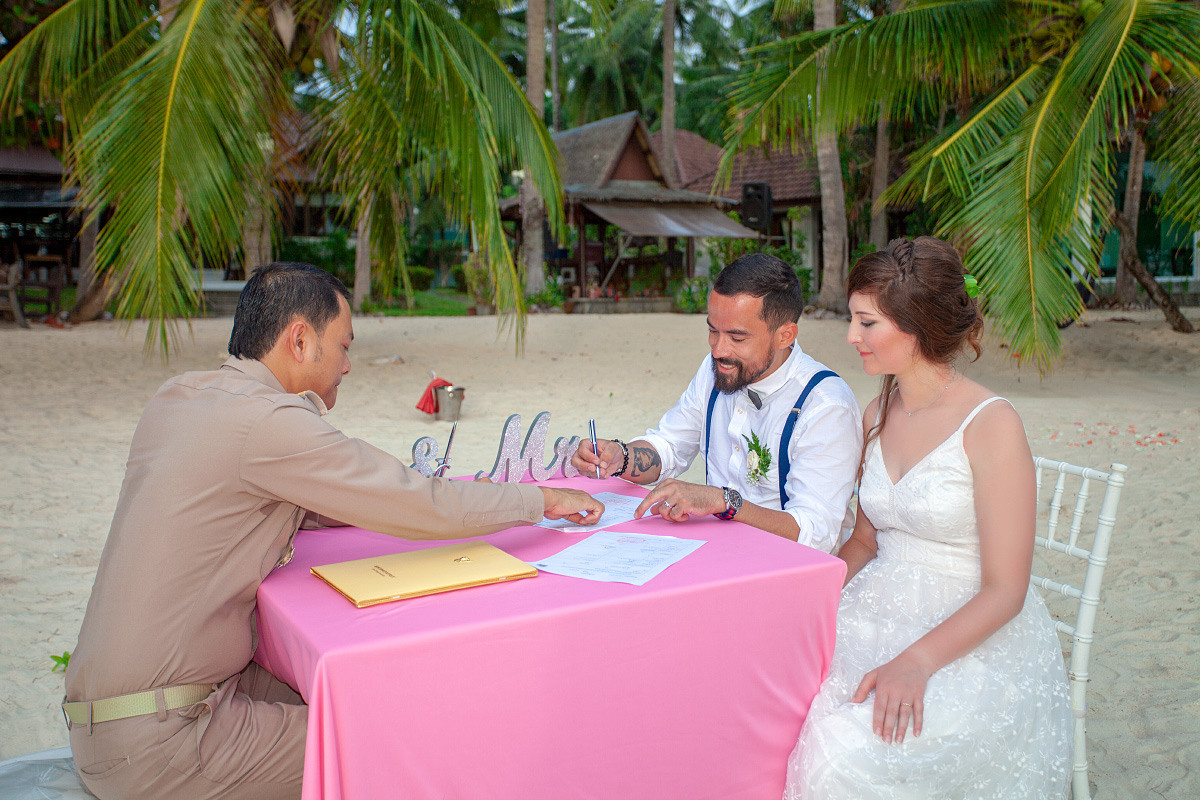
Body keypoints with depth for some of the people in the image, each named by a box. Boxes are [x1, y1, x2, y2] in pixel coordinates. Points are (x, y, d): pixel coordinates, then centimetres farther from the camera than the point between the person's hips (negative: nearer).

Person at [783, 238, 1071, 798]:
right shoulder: (878, 415, 7)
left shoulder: (991, 425, -15)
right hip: (883, 613, 6)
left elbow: (1005, 591, -14)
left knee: (847, 749, -28)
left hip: (971, 640, -6)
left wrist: (918, 661, -26)